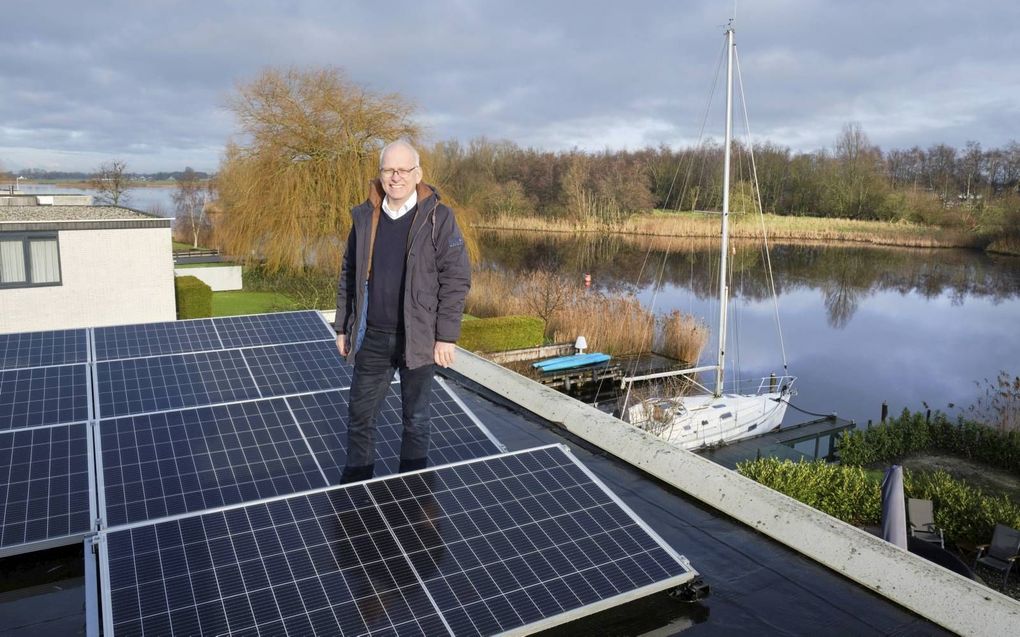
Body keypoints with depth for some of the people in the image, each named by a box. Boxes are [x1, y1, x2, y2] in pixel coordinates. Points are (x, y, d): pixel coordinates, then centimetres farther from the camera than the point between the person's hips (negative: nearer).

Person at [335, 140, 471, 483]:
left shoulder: (438, 218, -7)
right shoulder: (364, 217, 4)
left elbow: (456, 279, -9)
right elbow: (349, 276, 11)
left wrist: (446, 336, -11)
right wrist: (343, 327, 10)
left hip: (418, 339, -3)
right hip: (372, 338, 3)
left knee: (416, 419, 12)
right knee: (360, 416, 11)